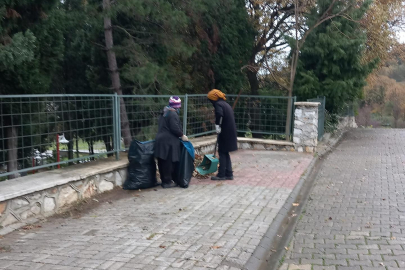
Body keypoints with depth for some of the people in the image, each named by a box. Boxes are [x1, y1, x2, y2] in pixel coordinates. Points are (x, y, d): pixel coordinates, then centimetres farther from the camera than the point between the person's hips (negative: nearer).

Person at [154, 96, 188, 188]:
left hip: (161, 140, 10)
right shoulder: (173, 114, -13)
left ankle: (164, 180, 21)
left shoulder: (164, 113, 17)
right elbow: (175, 128, -18)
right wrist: (182, 136, -3)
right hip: (168, 142, -10)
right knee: (169, 162, -3)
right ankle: (167, 182, 2)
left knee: (163, 162, 12)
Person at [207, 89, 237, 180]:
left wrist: (217, 125, -21)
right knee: (225, 153, 15)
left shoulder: (218, 104, -10)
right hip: (230, 132, 9)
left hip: (225, 133, -9)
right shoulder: (226, 104, 19)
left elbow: (219, 114, -32)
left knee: (222, 153, -1)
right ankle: (229, 174, 18)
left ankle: (221, 175, 5)